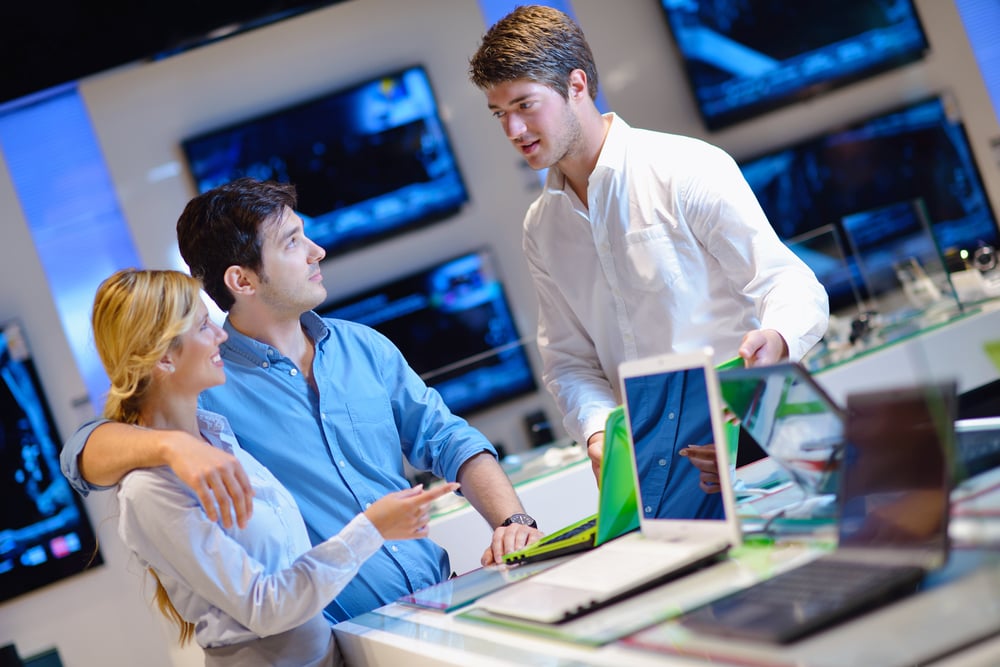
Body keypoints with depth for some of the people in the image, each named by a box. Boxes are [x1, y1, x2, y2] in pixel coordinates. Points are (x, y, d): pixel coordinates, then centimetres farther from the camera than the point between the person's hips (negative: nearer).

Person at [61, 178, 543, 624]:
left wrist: (513, 522, -3)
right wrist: (172, 444, -39)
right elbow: (83, 454, -17)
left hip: (442, 599, 5)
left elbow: (448, 440, 14)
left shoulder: (365, 348, 13)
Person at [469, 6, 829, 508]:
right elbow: (569, 362, 14)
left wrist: (774, 340, -31)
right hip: (647, 467, 5)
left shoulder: (690, 170, -5)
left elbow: (795, 288, -8)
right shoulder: (541, 227, 13)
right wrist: (599, 431, -8)